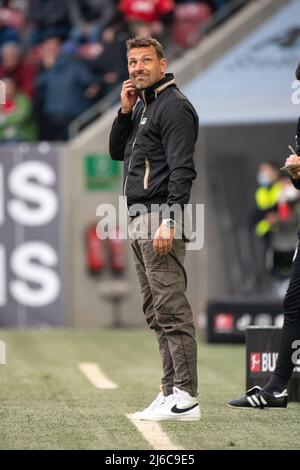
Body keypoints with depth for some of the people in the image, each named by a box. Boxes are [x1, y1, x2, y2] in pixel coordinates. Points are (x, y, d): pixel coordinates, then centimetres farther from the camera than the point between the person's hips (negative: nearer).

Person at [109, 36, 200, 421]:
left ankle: (185, 397, -14)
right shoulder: (141, 106, 19)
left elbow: (182, 168, -17)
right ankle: (171, 392, 13)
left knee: (171, 309, -12)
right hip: (139, 219, 10)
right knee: (157, 312, 10)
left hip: (160, 217, -10)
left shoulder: (173, 105, -9)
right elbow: (117, 152, 19)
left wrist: (168, 221, -24)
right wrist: (125, 111, 5)